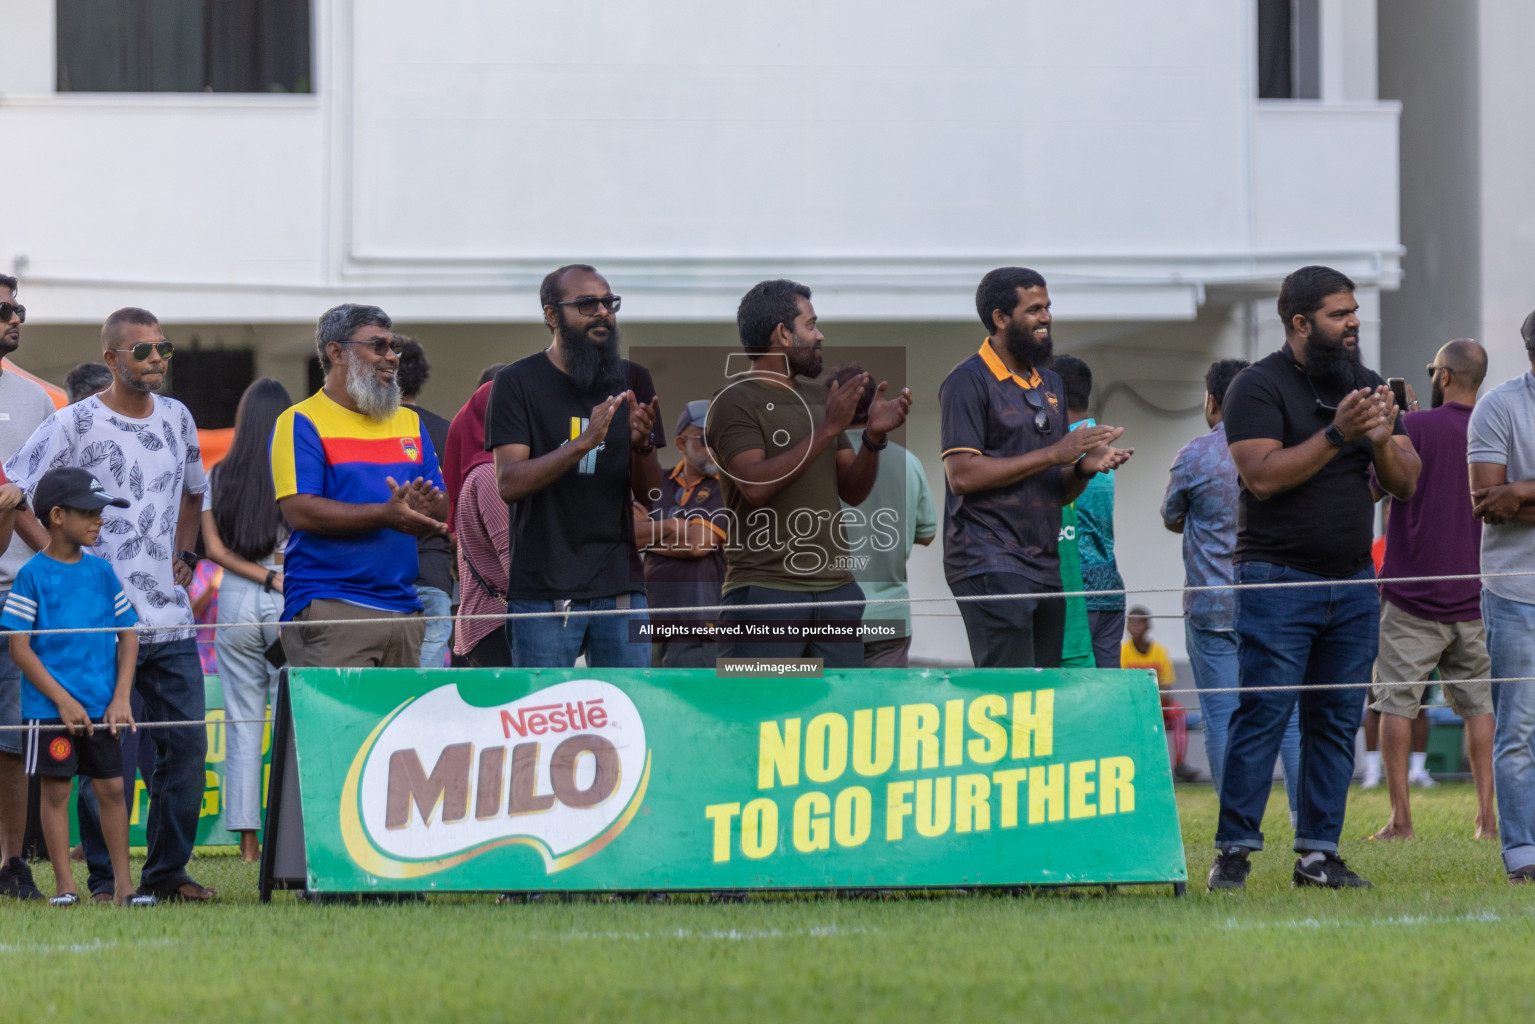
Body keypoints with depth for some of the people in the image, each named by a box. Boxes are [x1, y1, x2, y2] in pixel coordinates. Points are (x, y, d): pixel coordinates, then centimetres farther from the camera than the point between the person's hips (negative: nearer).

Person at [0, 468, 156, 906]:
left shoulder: (101, 572, 7)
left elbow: (128, 636, 11)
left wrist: (120, 698, 1)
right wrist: (63, 700, -13)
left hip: (101, 707, 4)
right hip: (50, 707, -4)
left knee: (111, 787, 4)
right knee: (55, 789, 0)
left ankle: (123, 883, 9)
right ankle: (64, 883, 6)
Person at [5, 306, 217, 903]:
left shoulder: (177, 419, 12)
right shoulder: (74, 425, -6)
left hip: (171, 618, 6)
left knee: (186, 744, 3)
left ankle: (168, 870, 14)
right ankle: (104, 878, 3)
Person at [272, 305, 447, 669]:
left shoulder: (409, 422, 21)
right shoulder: (302, 422, 1)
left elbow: (441, 513, 17)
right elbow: (300, 511, -12)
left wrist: (424, 509, -9)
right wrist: (385, 515, -18)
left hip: (403, 608, 6)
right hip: (329, 608, -6)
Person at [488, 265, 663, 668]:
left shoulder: (632, 380, 12)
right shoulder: (520, 382, 0)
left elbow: (648, 495, 9)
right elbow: (509, 483, -13)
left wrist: (642, 445, -13)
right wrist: (583, 443, -25)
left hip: (620, 585, 4)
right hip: (543, 589, -4)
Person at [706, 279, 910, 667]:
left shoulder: (819, 396, 17)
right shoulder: (736, 400, -4)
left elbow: (852, 490, 14)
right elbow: (755, 485, -19)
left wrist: (874, 437, -5)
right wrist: (828, 429, -20)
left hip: (836, 589, 7)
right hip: (765, 589, -7)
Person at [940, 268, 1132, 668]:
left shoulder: (1051, 384, 21)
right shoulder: (969, 381, -4)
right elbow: (962, 475, -15)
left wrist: (1085, 467, 0)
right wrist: (1053, 454, -14)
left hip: (1045, 570, 8)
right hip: (989, 566, -8)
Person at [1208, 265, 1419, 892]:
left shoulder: (1364, 386, 14)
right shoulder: (1259, 387, -4)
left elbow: (1406, 483, 11)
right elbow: (1264, 475, -17)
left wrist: (1382, 442, -9)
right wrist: (1336, 435, -21)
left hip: (1352, 582, 6)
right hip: (1278, 580, -6)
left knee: (1337, 721, 4)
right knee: (1263, 716, -10)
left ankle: (1318, 852, 7)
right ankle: (1234, 852, -8)